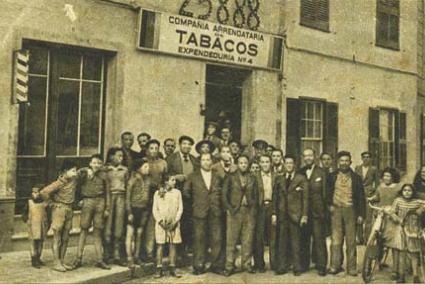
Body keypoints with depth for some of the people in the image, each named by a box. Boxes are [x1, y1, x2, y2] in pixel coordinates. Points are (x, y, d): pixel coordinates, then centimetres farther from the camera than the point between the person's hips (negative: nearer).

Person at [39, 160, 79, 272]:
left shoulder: (75, 179, 1)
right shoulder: (59, 183, -17)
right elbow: (43, 192, -21)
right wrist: (51, 201, -7)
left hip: (69, 209, 6)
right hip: (59, 208, -6)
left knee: (65, 238, 9)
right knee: (57, 238, 0)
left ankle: (62, 262, 18)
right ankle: (56, 263, 5)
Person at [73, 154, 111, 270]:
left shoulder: (103, 175, 10)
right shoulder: (84, 172, 5)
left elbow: (107, 192, 10)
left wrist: (107, 208, 7)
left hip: (100, 202, 2)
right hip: (88, 201, -2)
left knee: (97, 231, 6)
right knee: (84, 229, 0)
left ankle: (99, 260, 10)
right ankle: (78, 258, 7)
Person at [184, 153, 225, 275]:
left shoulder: (218, 176, 10)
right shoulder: (193, 176, 5)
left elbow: (222, 191, 18)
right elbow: (186, 192, 9)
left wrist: (218, 203, 7)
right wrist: (195, 201, 7)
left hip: (215, 212, 1)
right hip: (199, 212, -1)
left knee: (217, 239, 1)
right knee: (199, 239, 2)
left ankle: (217, 265, 11)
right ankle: (199, 266, 10)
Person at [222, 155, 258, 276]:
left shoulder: (252, 179, 12)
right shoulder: (230, 177, 4)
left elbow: (255, 196, 13)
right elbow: (224, 195, 1)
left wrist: (253, 209, 2)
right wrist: (229, 208, -5)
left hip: (249, 212, 2)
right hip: (234, 212, -2)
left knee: (248, 240, 4)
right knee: (231, 240, -2)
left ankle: (246, 263, 15)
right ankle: (229, 266, 3)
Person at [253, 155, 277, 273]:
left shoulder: (276, 177, 8)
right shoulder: (255, 177, 5)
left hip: (272, 207, 1)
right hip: (260, 208, -1)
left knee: (273, 237, 4)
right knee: (258, 237, 2)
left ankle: (274, 264, 14)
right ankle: (259, 264, 12)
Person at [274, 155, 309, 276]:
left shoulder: (301, 179, 2)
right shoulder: (279, 179, 12)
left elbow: (305, 198, -1)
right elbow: (275, 197, 11)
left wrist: (304, 215, -7)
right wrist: (274, 213, 4)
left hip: (295, 214, -3)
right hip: (282, 214, 3)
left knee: (296, 242, 1)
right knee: (282, 241, 3)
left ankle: (297, 267, 11)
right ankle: (282, 267, 11)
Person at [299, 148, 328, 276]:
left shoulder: (321, 172, 4)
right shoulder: (300, 172, 11)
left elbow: (325, 192, -2)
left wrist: (324, 210, -8)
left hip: (317, 211, -3)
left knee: (319, 238, -2)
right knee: (304, 239, 8)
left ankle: (321, 265, 5)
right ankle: (304, 264, 18)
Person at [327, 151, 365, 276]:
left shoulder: (356, 177, 7)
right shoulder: (332, 176, 8)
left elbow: (361, 197, 6)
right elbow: (328, 193, 12)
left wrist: (361, 214, 1)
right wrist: (329, 205, -4)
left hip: (350, 210, 0)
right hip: (336, 210, 0)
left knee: (351, 240, 3)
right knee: (336, 239, -2)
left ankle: (351, 267, 10)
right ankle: (335, 265, 5)